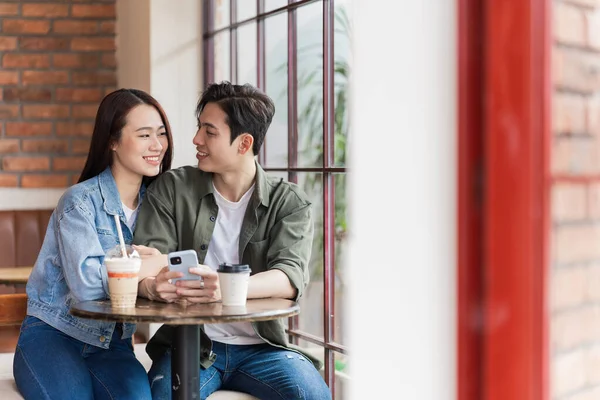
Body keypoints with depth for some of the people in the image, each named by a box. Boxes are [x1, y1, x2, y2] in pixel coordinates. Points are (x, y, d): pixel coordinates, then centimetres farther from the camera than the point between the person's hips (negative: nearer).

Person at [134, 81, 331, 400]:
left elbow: (291, 277, -16)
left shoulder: (289, 203, 0)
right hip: (189, 343, 0)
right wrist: (153, 286, -30)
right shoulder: (171, 189, 3)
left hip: (261, 346, 1)